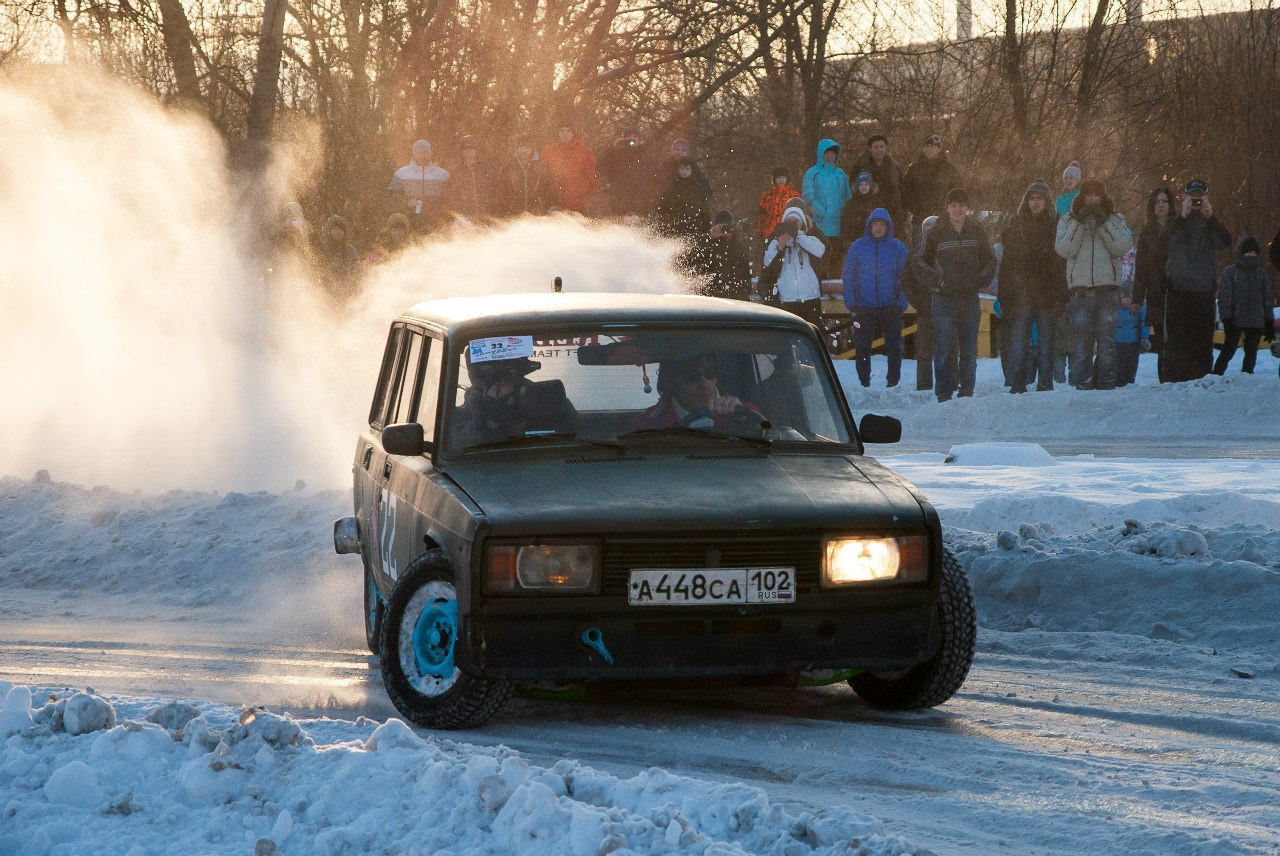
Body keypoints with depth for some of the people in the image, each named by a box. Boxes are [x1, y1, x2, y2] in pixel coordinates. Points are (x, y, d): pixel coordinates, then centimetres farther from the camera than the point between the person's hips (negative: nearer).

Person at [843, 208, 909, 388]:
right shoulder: (858, 247, 1)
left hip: (891, 306, 0)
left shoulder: (898, 248, 1)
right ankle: (864, 384, 14)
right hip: (864, 307, 0)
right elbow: (848, 276, 4)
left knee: (894, 346, 2)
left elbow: (905, 277, 4)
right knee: (862, 347, 4)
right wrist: (851, 303, -4)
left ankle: (893, 382, 12)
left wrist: (902, 302, -5)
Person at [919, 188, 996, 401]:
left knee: (969, 352, 4)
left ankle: (967, 393, 11)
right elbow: (922, 261, 10)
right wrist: (937, 280, -4)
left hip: (970, 299, 2)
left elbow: (990, 261, 16)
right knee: (942, 352, -6)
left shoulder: (976, 232, 6)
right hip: (944, 300, -2)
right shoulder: (936, 233, 0)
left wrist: (980, 281, 1)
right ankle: (943, 395, -2)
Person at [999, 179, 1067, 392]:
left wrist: (1061, 295, -7)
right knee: (1018, 341, -5)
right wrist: (1006, 294, 0)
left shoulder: (1056, 226, 4)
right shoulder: (1016, 225, 9)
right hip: (1021, 293, 1)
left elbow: (1062, 262, 2)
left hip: (1048, 293, -1)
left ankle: (1045, 383, 7)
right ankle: (1017, 385, -5)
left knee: (1045, 341, 3)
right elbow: (1007, 263, 8)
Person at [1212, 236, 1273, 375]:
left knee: (1251, 353, 5)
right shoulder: (1230, 272, 1)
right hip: (1235, 321, -4)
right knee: (1228, 351, -7)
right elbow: (1224, 297, -3)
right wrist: (1226, 319, -13)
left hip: (1256, 322, 4)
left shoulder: (1261, 274, 13)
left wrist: (1269, 324, 12)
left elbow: (1267, 299, 16)